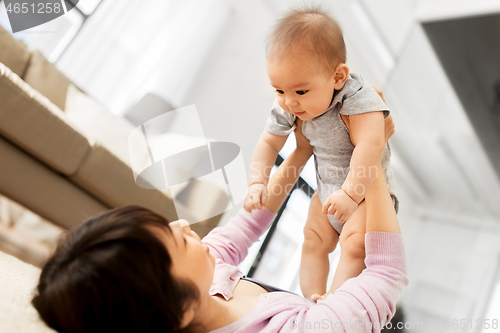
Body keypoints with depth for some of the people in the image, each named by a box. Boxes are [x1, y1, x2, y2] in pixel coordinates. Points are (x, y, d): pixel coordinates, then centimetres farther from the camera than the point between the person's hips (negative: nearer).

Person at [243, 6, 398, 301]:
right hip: (328, 190, 6)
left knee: (355, 242, -22)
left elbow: (371, 145, -45)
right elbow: (269, 142, -2)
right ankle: (313, 299, 16)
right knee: (314, 242, 9)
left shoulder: (357, 98, -33)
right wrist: (257, 183, -12)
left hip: (368, 187, -6)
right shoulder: (288, 108, -14)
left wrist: (350, 192, -48)